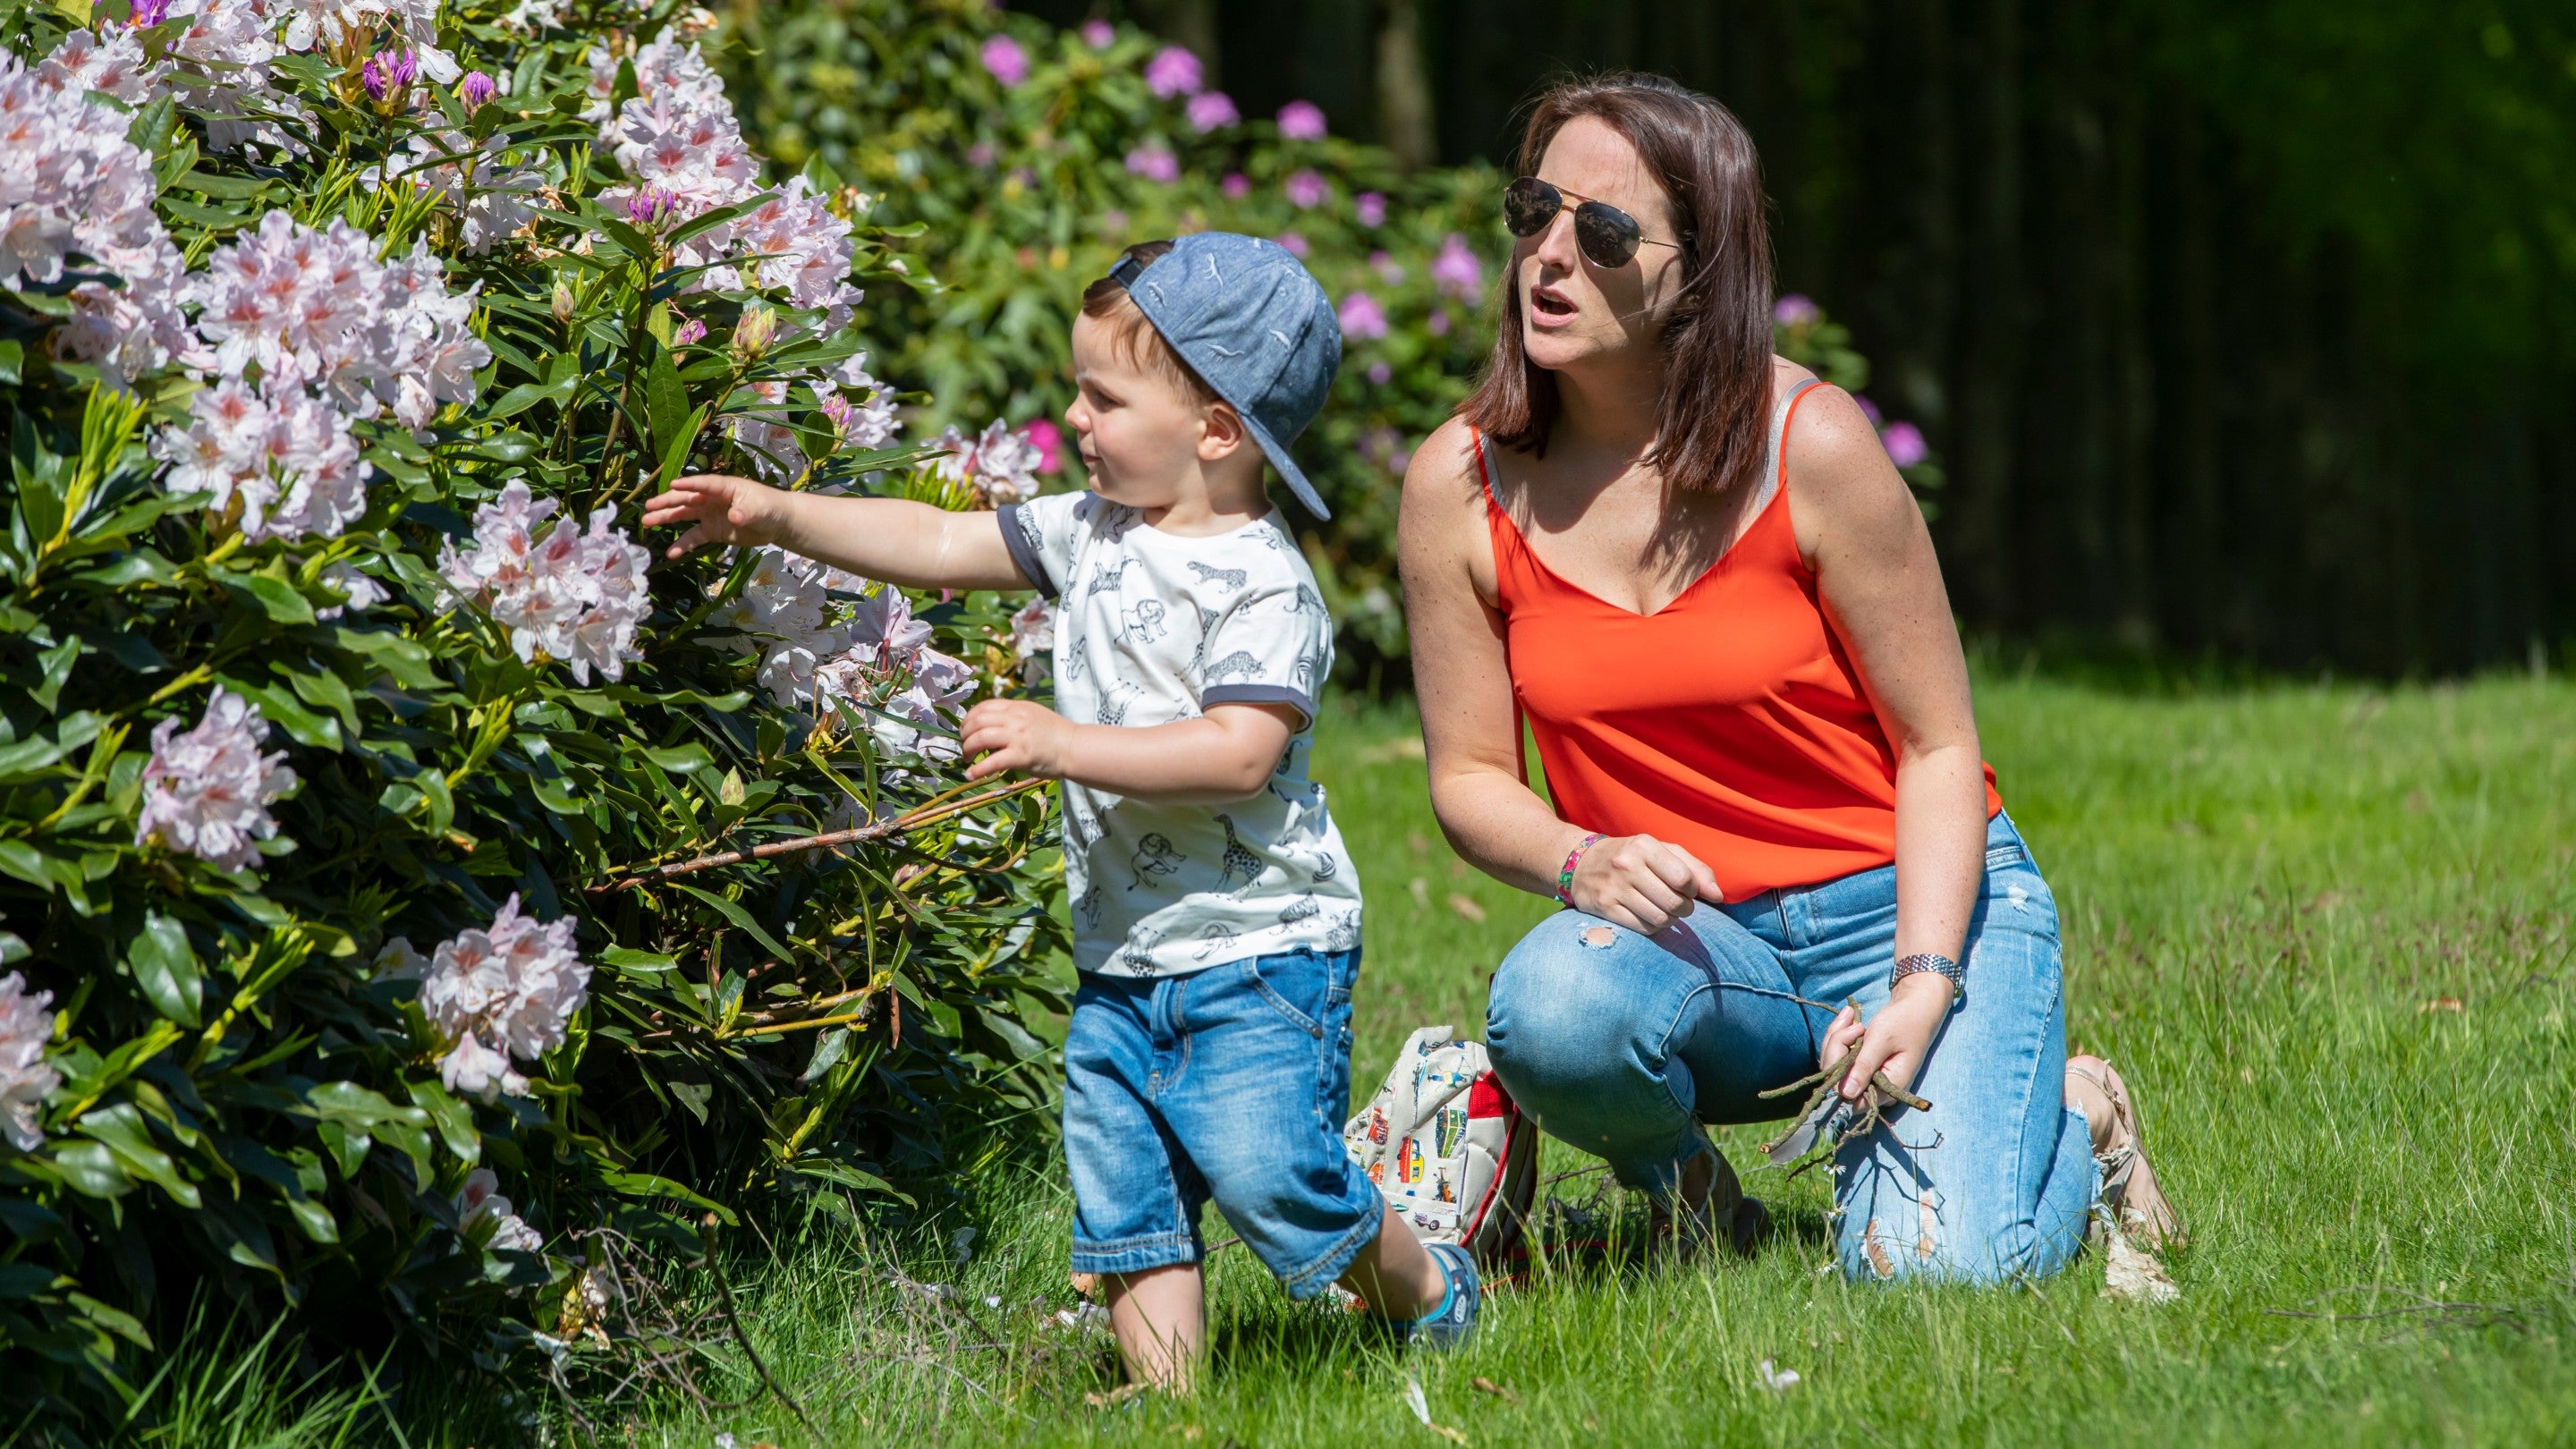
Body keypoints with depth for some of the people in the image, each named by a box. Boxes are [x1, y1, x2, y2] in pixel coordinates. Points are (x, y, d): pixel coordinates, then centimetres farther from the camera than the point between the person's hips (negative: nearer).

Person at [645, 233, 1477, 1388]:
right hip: (1122, 961, 8)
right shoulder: (1091, 536, 8)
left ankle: (1423, 1292, 11)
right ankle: (1169, 1390, 12)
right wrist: (776, 516, 4)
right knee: (1120, 1194, 6)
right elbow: (939, 545, 12)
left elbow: (1238, 754, -25)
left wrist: (1066, 745, -27)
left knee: (1267, 1172, -13)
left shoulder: (1262, 584, -16)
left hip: (1257, 955, -8)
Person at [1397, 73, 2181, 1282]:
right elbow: (1469, 776, 2)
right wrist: (1580, 863, -20)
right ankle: (1682, 1178, 1)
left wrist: (1924, 986, -19)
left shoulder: (1812, 447, -13)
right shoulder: (1460, 485, -6)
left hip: (1908, 898, -1)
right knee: (1553, 1009, -35)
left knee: (1935, 1264, -23)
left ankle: (2071, 1118, 14)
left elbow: (1940, 748, -7)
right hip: (1684, 927, 2)